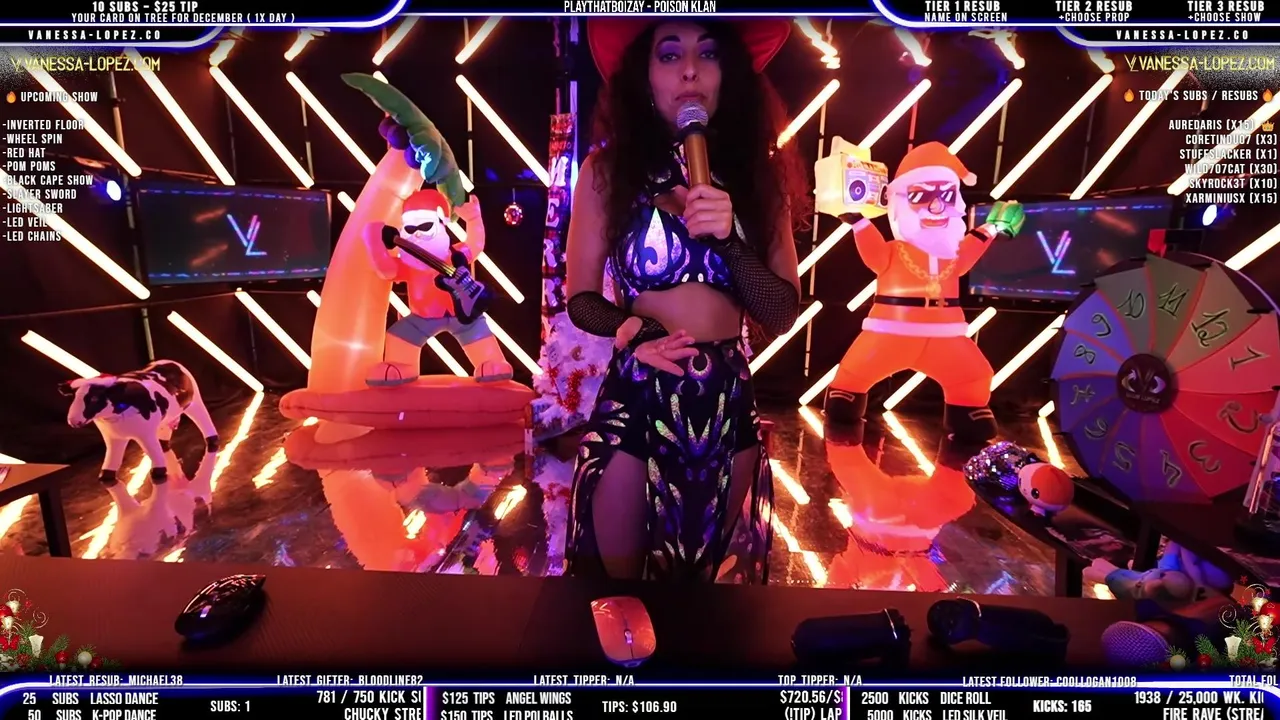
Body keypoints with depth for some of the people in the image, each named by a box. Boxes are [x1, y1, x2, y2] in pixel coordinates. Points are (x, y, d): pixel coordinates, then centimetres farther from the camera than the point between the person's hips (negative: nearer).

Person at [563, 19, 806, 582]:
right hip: (635, 400, -2)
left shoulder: (757, 174, 2)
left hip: (728, 405, 3)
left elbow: (782, 314, -1)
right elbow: (581, 297, -1)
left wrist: (728, 238, -17)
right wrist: (628, 324, -21)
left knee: (719, 571, 20)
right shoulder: (606, 170, -4)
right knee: (620, 572, 14)